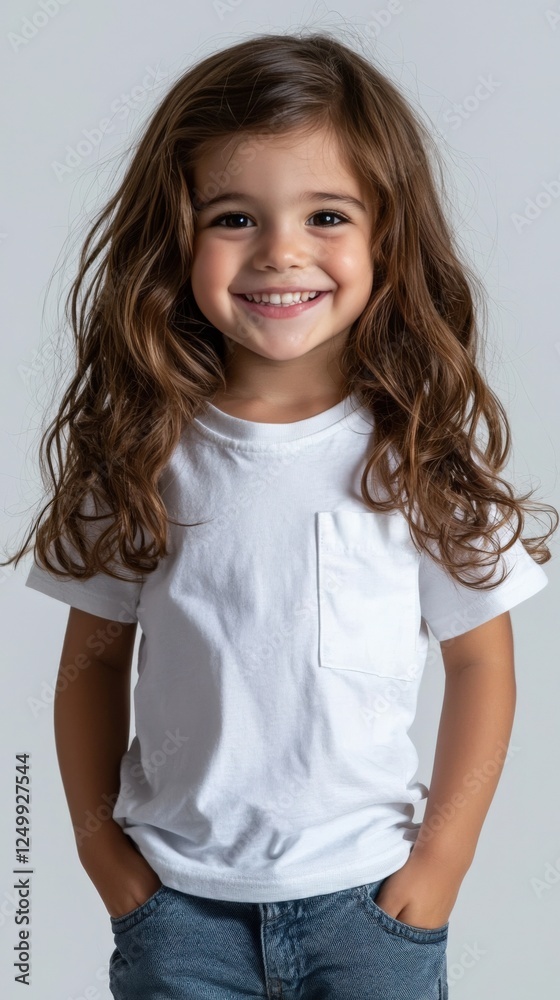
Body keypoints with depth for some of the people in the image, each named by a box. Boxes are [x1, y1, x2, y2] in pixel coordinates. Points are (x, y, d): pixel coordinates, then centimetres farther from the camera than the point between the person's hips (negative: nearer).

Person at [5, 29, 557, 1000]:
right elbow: (93, 659, 2)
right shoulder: (142, 447, -6)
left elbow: (481, 664, -2)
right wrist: (98, 838, 1)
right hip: (176, 894, 1)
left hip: (367, 890, -1)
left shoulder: (423, 449, -9)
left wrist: (443, 856, -3)